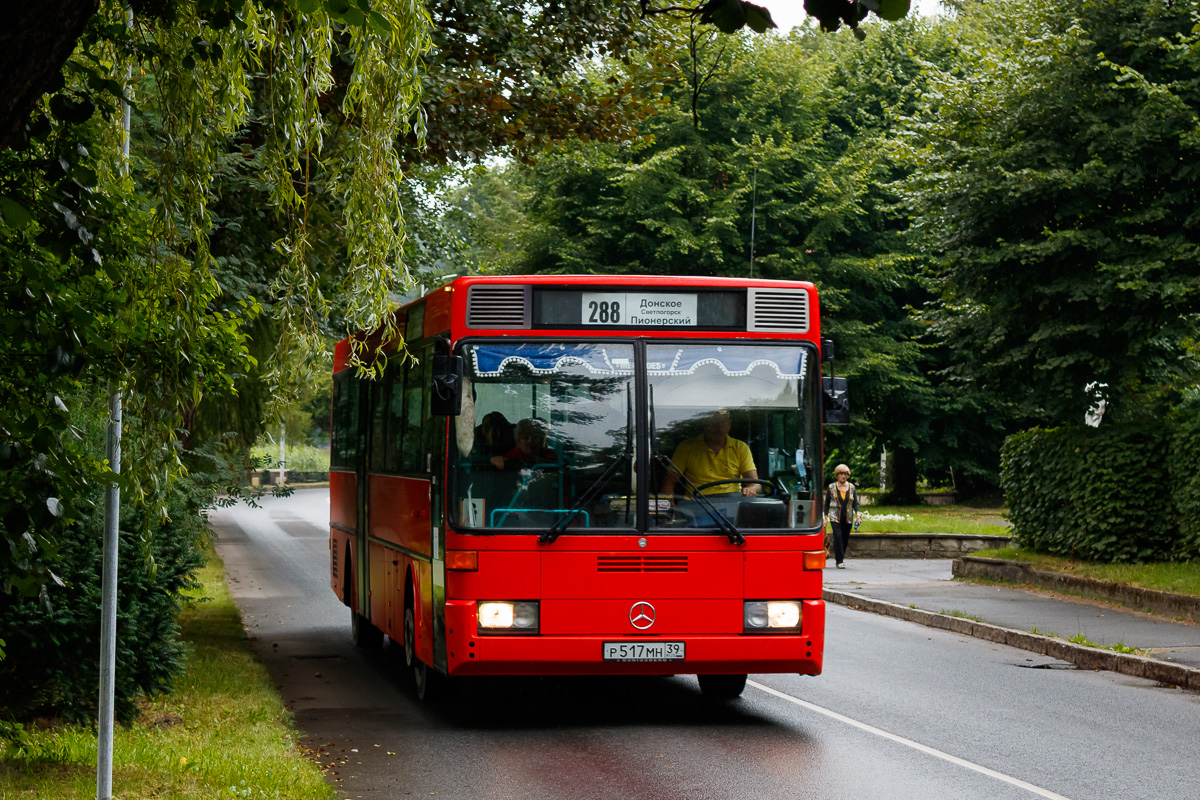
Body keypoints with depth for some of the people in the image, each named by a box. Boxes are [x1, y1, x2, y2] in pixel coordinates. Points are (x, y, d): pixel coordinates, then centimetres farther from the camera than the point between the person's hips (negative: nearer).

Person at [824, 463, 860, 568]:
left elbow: (855, 503, 6)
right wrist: (826, 517, 1)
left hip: (848, 518, 3)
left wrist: (858, 514, -10)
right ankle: (839, 561, -13)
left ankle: (838, 557, 25)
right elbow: (827, 503, 7)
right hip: (835, 517, -3)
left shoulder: (852, 488, 8)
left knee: (845, 539, 5)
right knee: (838, 536, -16)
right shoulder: (831, 487, 3)